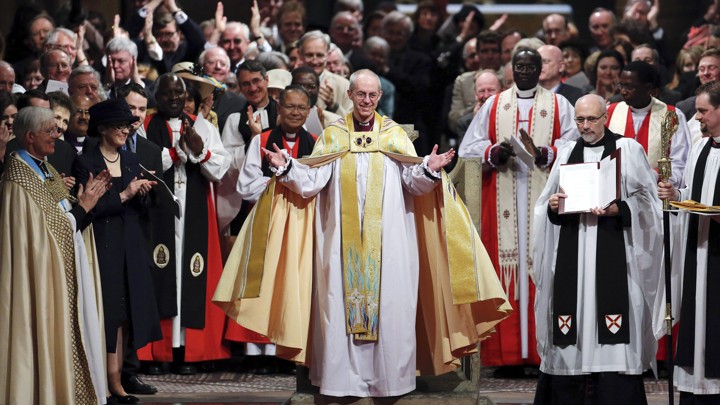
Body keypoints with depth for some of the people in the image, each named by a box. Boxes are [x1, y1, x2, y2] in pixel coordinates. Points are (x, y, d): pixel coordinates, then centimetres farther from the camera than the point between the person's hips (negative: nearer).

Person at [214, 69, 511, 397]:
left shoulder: (395, 135, 8)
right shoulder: (333, 136, 9)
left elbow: (414, 182, 0)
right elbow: (313, 180, 1)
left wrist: (429, 170, -20)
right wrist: (285, 167, -14)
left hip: (387, 241, 0)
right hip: (342, 241, 1)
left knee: (389, 305, -3)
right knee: (341, 305, -1)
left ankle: (388, 377, 4)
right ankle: (344, 378, 4)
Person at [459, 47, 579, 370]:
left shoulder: (559, 106, 11)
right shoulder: (493, 106, 15)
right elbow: (470, 147, 9)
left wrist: (546, 154, -17)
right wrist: (494, 153, -10)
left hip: (544, 196, -1)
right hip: (502, 197, 1)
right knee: (504, 267, -5)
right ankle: (507, 352, -4)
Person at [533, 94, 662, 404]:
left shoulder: (628, 149, 4)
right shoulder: (567, 152, 16)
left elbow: (645, 199, 0)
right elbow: (547, 204, 19)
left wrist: (618, 209, -17)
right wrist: (551, 205, -3)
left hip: (612, 253, -4)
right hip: (571, 254, 4)